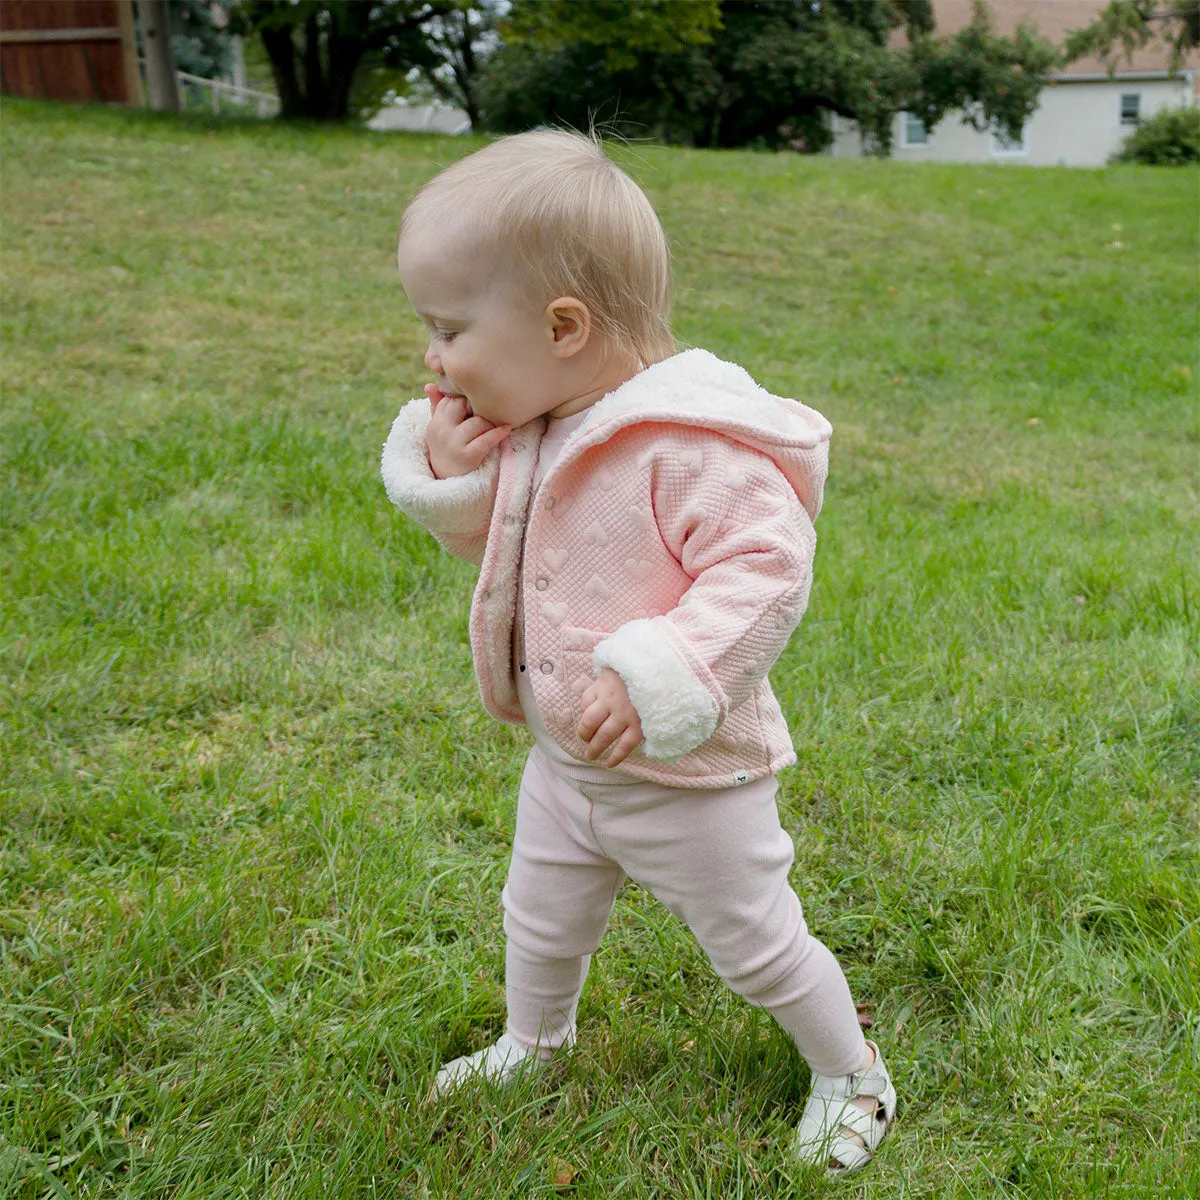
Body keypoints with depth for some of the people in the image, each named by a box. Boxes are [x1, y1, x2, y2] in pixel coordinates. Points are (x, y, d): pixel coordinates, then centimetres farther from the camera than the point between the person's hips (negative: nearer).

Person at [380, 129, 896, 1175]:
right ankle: (534, 1040, 57)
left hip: (686, 778, -7)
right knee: (540, 919, 27)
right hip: (565, 765, 8)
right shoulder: (526, 428, -2)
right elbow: (496, 542, 12)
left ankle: (851, 1074, 39)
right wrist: (450, 479, -9)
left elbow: (765, 569, -33)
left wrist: (655, 679, -40)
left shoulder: (689, 447, -30)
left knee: (754, 942, 12)